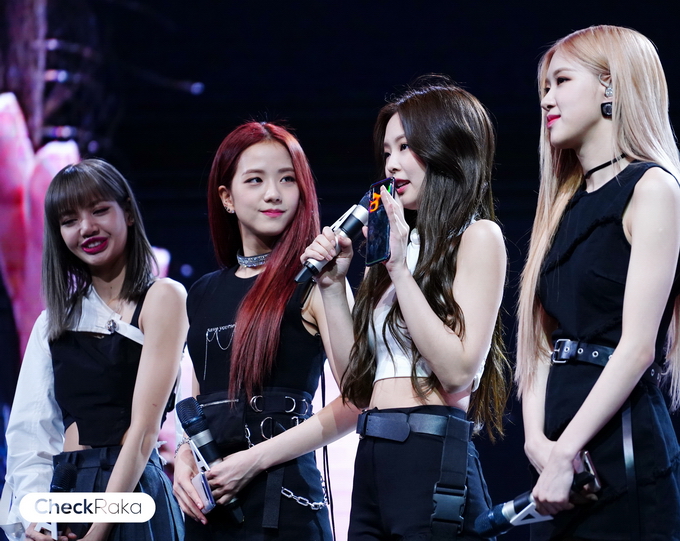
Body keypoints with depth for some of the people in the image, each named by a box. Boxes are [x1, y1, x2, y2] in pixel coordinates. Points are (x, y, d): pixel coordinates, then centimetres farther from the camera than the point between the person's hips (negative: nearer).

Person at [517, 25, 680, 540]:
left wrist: (565, 453, -19)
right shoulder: (566, 206, 17)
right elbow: (543, 341, 11)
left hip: (621, 440, -7)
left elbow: (637, 344, -14)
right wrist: (537, 439, -5)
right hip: (563, 450, 7)